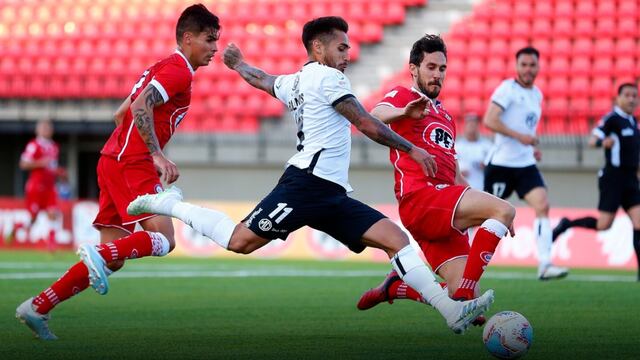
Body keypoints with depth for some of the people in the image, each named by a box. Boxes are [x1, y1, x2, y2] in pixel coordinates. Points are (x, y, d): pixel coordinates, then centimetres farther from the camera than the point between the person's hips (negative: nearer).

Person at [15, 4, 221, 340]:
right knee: (163, 239, -19)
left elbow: (121, 113, 27)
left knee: (112, 260, 8)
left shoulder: (162, 67, 22)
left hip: (113, 161, 10)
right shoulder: (179, 71, -7)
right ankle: (98, 253, -30)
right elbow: (140, 107, -22)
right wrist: (157, 156, -27)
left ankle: (37, 308, 6)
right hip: (131, 165, -10)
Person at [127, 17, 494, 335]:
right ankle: (170, 205, 6)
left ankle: (454, 311, -13)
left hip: (332, 195, 10)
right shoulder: (327, 77, -3)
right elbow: (367, 125, -5)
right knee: (241, 240, -14)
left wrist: (238, 64, 67)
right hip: (309, 181, -10)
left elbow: (262, 79, 45)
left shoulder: (295, 81, 25)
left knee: (395, 237, -3)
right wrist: (412, 149, 2)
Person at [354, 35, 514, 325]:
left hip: (445, 210, 8)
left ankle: (395, 287, 14)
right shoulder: (403, 95, 7)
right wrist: (405, 112, -42)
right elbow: (375, 115, -19)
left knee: (463, 295, -6)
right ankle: (464, 292, -30)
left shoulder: (445, 116, 31)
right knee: (504, 210, -26)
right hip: (421, 197, -8)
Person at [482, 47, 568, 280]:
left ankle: (544, 265, -18)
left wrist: (532, 147, 14)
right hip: (501, 163, -6)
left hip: (526, 164, 6)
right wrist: (520, 136, -23)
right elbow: (489, 121, -20)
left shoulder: (536, 94, 14)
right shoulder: (507, 89, -10)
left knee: (542, 206, -12)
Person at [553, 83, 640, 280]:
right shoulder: (612, 119, -10)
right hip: (613, 177, -7)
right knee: (603, 225, -9)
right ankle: (566, 225, 16)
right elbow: (593, 139, -22)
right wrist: (602, 142, -42)